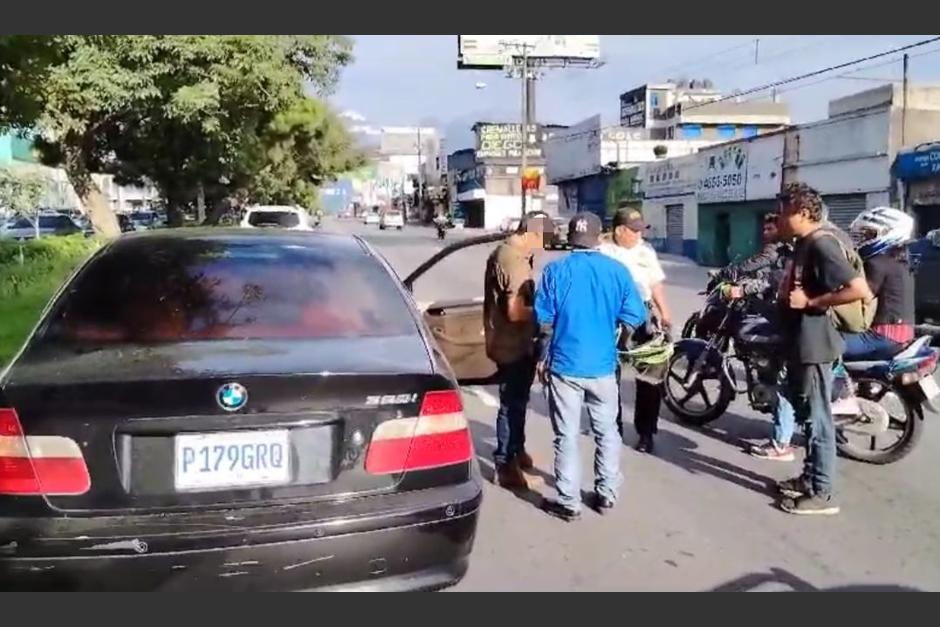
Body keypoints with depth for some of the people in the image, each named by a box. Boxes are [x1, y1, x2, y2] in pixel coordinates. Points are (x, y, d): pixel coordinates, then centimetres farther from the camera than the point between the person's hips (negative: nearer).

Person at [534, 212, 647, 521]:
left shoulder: (555, 270, -6)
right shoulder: (618, 271, -2)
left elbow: (544, 321, -7)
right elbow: (634, 319, -1)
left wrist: (543, 358, 6)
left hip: (564, 365, -1)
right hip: (602, 365, 2)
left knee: (567, 436, 6)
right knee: (607, 432, 17)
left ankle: (568, 502, 13)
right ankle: (606, 493, 26)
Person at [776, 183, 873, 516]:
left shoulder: (822, 244, -18)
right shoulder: (804, 243, 12)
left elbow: (860, 290, -26)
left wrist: (810, 302, -21)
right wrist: (786, 295, 8)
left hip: (814, 345, -10)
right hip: (800, 343, 10)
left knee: (816, 419, -2)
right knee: (806, 415, 18)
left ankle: (822, 493, 8)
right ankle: (810, 478, 30)